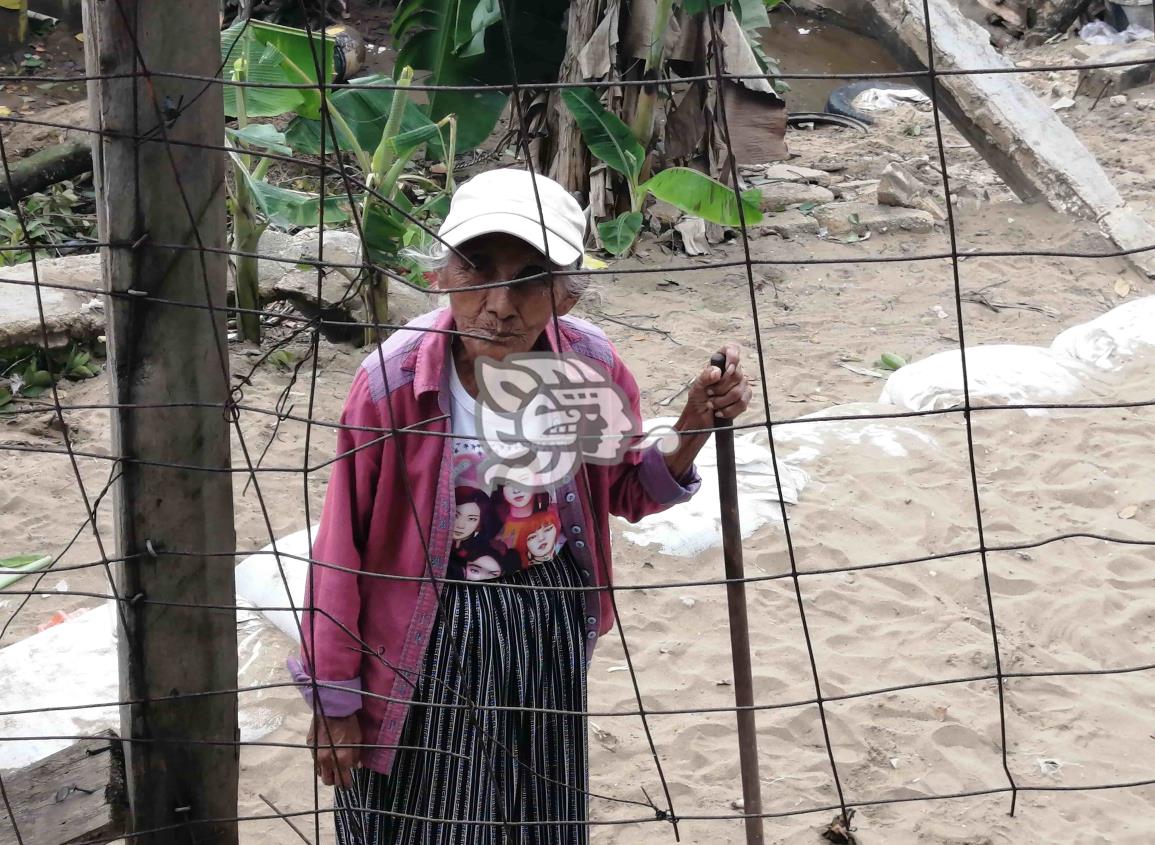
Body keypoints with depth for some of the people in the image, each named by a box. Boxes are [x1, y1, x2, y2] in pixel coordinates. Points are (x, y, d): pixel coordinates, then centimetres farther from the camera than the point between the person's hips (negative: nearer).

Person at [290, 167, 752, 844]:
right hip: (435, 642, -3)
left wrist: (692, 431, -15)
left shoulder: (593, 365, -15)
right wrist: (334, 698, -6)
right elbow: (342, 548, -14)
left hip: (552, 631, 4)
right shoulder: (393, 383, -24)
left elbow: (630, 494, 5)